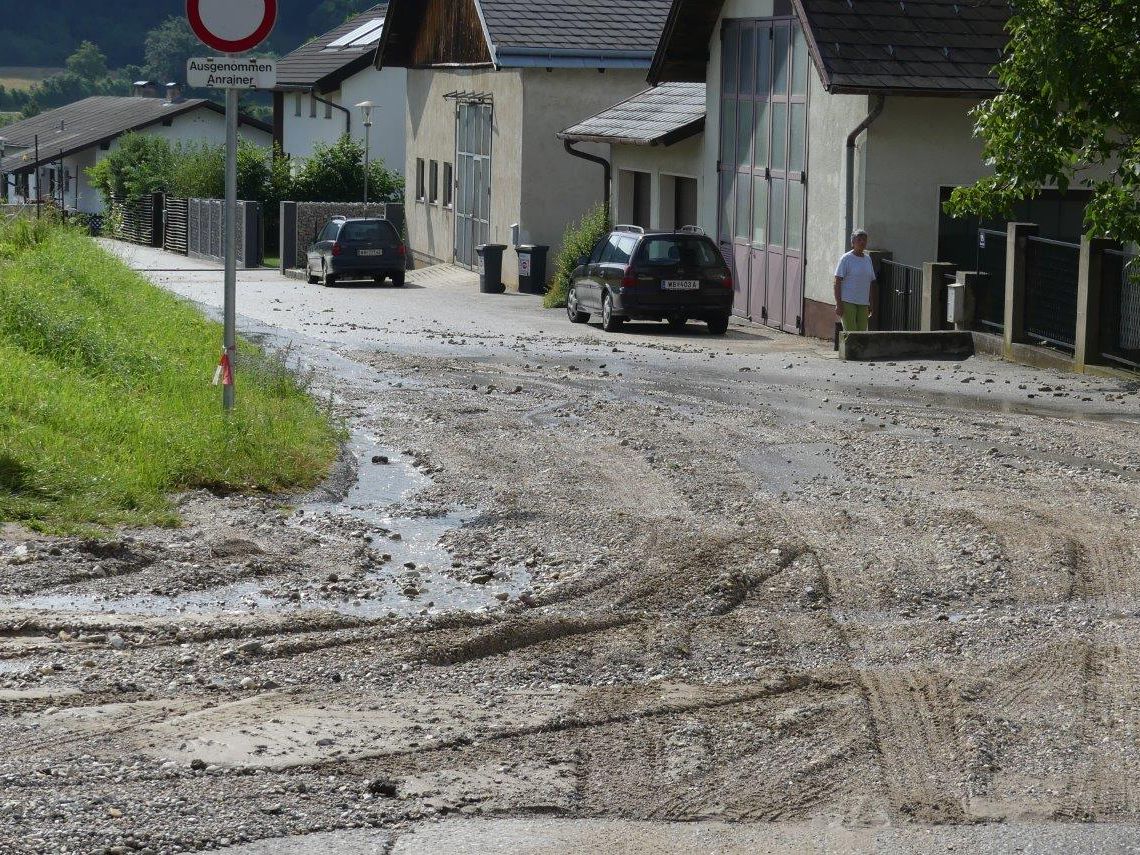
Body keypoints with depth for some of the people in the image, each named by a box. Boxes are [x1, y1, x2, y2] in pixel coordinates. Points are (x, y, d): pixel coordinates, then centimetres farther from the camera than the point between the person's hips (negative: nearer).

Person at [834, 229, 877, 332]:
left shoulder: (867, 259, 13)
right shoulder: (846, 259, -5)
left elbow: (871, 283, 18)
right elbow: (838, 282, -7)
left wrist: (871, 304, 14)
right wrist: (838, 304, -13)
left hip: (863, 304, 6)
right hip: (848, 303, -6)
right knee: (850, 333, -9)